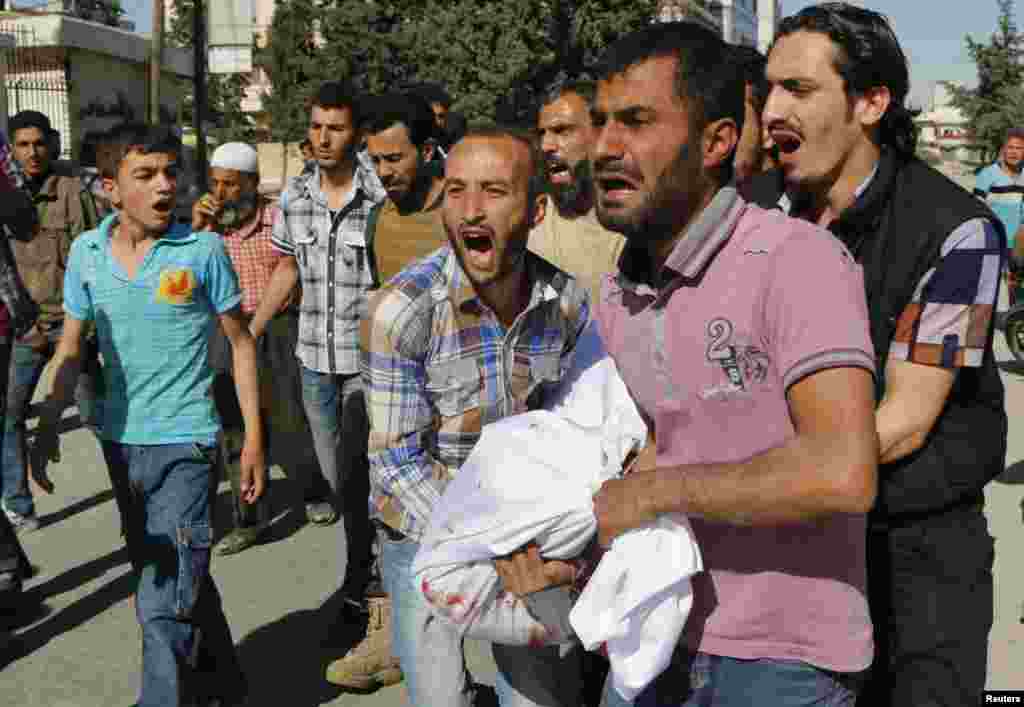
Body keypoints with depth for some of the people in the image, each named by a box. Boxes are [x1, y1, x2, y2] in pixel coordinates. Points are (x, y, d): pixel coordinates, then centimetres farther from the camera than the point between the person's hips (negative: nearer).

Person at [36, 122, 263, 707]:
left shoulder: (202, 249, -9)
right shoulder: (87, 251, 1)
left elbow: (240, 342, -2)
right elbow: (71, 350, 9)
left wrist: (254, 438, -4)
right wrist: (48, 429, 3)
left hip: (184, 443, -5)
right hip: (120, 441, 5)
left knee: (164, 605, -9)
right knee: (184, 582, 21)